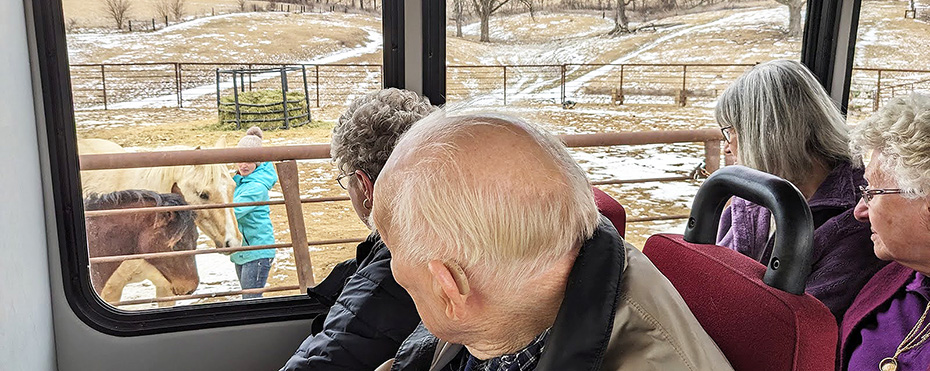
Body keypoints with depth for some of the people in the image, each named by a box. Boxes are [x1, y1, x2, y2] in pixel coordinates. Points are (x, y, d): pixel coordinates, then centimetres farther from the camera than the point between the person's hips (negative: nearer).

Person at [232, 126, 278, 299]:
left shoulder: (257, 187, -19)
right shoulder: (240, 180, 9)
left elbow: (233, 212, -25)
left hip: (257, 252, -10)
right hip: (240, 252, 10)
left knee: (251, 300, -8)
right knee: (247, 299, 17)